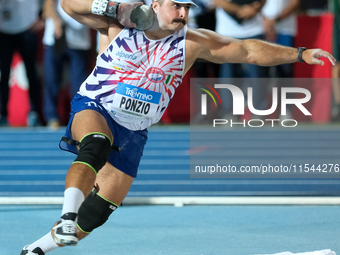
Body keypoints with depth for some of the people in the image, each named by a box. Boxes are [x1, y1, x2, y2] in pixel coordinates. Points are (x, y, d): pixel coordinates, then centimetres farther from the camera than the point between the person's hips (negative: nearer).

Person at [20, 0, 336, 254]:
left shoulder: (191, 42, -3)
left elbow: (249, 50, -2)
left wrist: (300, 54, -6)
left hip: (132, 132, 3)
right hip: (93, 109, -3)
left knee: (98, 211, -2)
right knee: (96, 145, -39)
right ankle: (68, 213, -43)